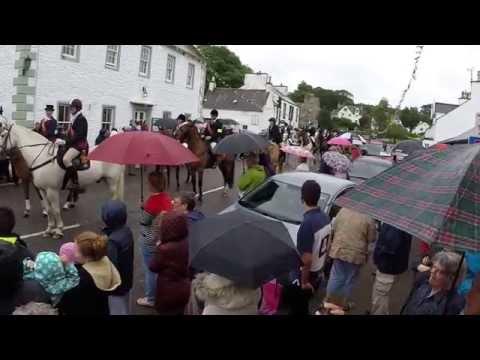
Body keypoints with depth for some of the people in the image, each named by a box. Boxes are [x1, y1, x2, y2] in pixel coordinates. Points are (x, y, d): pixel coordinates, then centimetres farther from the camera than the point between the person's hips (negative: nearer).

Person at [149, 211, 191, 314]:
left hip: (169, 292, -6)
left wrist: (158, 245, -6)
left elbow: (153, 267, -14)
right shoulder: (186, 243, -9)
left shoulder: (165, 249, -31)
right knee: (178, 312, 24)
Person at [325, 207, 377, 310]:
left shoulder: (343, 210, -4)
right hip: (356, 254, -3)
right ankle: (343, 304, 25)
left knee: (336, 277, 16)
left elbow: (333, 229, 5)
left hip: (339, 250, 3)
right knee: (349, 280, 13)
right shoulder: (368, 219, -15)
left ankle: (330, 301, 25)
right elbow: (372, 238, -6)